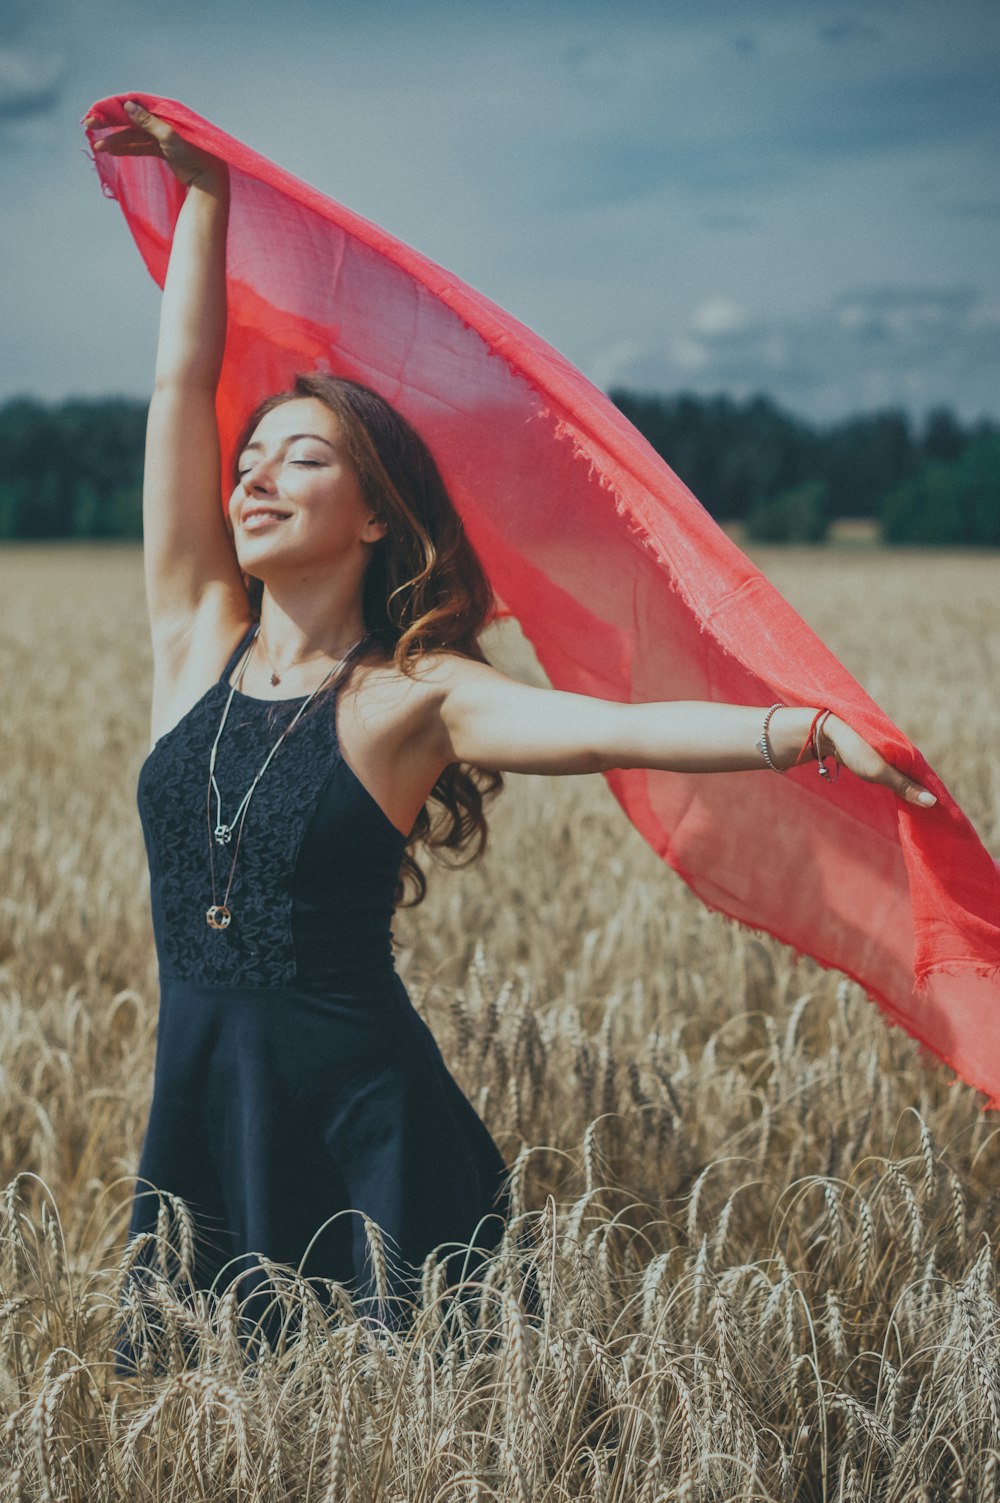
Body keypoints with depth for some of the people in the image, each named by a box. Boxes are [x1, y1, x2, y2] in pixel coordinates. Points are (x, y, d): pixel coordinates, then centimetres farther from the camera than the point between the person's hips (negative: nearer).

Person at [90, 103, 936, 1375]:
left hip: (365, 1126, -4)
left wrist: (808, 731, -39)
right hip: (201, 1118, 5)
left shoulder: (415, 696, -8)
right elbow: (181, 387, 6)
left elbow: (610, 728, -24)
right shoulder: (197, 639, 4)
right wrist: (204, 190, 10)